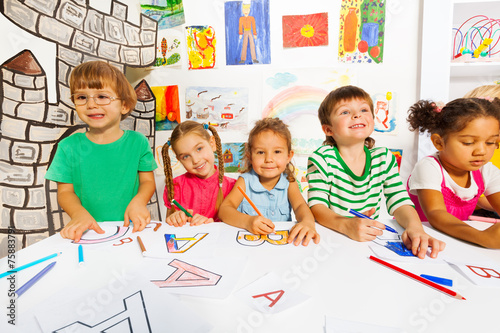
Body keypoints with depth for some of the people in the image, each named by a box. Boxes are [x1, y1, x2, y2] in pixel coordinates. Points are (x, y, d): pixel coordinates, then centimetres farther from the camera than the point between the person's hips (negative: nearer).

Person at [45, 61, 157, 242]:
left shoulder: (137, 142, 1)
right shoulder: (69, 147, 2)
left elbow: (148, 181, 5)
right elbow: (65, 191, 4)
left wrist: (138, 201, -15)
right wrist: (79, 213, -15)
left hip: (131, 227, 0)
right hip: (87, 232, 1)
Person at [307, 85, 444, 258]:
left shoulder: (384, 158, 3)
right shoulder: (322, 158, -9)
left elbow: (400, 202, -1)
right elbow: (317, 206, -15)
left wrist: (414, 227, -21)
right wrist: (346, 225, -32)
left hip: (370, 241, 5)